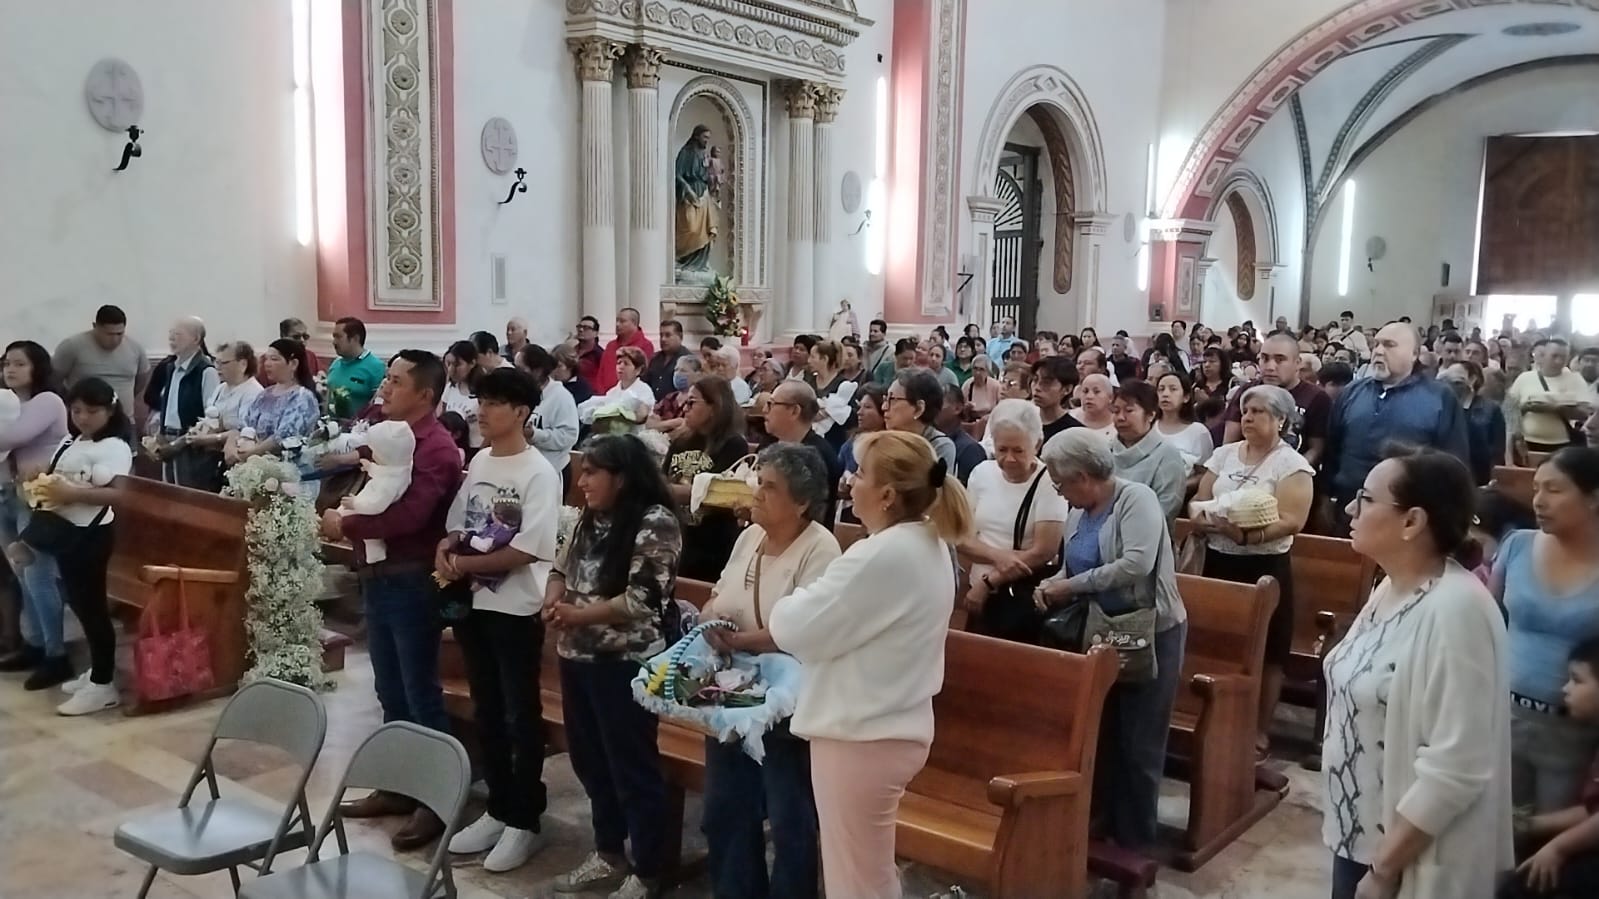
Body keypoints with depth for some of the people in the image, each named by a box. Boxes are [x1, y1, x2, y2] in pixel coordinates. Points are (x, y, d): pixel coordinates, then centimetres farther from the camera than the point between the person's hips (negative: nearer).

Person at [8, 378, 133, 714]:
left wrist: (72, 493, -28)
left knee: (92, 605, -4)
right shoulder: (70, 443, 14)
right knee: (78, 602, 16)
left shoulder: (114, 447, -15)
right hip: (66, 530, 9)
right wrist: (43, 488, 6)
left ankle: (102, 685, 3)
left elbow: (115, 493, -24)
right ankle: (96, 671, 29)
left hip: (91, 534, -9)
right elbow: (57, 479, 25)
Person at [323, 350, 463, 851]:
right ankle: (397, 786, 29)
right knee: (390, 691, 17)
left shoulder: (437, 448, -17)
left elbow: (408, 515, -28)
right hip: (375, 578, 9)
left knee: (421, 695, 0)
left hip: (411, 583, -9)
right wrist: (340, 518, -2)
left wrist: (346, 525, -15)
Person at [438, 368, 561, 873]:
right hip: (473, 602, 7)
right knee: (486, 713, 15)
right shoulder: (477, 462, 8)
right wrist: (446, 551, -8)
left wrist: (467, 564, -14)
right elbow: (457, 525, 13)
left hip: (516, 608, -7)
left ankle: (525, 822, 16)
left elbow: (528, 550, -19)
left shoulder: (538, 474, -13)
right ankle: (498, 810, 29)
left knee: (521, 716, 4)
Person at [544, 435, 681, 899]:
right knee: (589, 760, 18)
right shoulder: (589, 519, 10)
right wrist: (553, 600, -4)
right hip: (578, 657, 8)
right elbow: (563, 567, 18)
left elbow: (643, 600, -20)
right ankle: (608, 854, 35)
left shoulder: (655, 523, -15)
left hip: (625, 664, -8)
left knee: (633, 767, 3)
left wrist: (578, 615, -16)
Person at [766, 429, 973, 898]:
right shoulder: (929, 545, 6)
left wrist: (786, 606, 1)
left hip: (860, 734, -10)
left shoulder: (882, 556, -26)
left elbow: (796, 630, -19)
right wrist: (812, 603, 5)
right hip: (895, 727, 10)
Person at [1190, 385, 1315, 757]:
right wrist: (1202, 518, -13)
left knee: (1265, 653, 2)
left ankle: (1259, 732, 13)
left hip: (1264, 567, -5)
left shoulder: (1292, 464, -6)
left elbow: (1292, 521, -17)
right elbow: (1198, 501, 10)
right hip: (1218, 561, 5)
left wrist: (1247, 535, -29)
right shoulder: (1224, 454, 10)